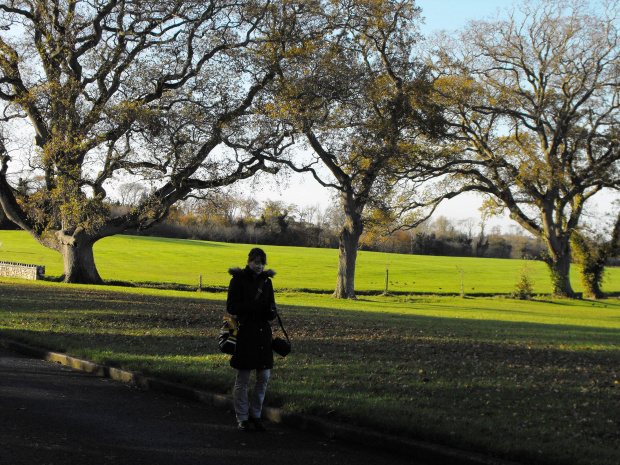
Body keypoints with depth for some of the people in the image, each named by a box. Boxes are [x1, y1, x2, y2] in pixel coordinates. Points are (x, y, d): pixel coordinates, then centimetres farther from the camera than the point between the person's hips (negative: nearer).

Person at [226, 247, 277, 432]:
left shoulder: (266, 281, 10)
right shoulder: (238, 280, -4)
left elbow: (271, 311, 14)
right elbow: (232, 307, -9)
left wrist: (270, 310, -10)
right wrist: (256, 305, -18)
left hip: (263, 332, 5)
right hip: (244, 333, -5)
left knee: (264, 377, 6)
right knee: (242, 379, 2)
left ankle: (255, 414, 21)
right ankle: (242, 418, 13)